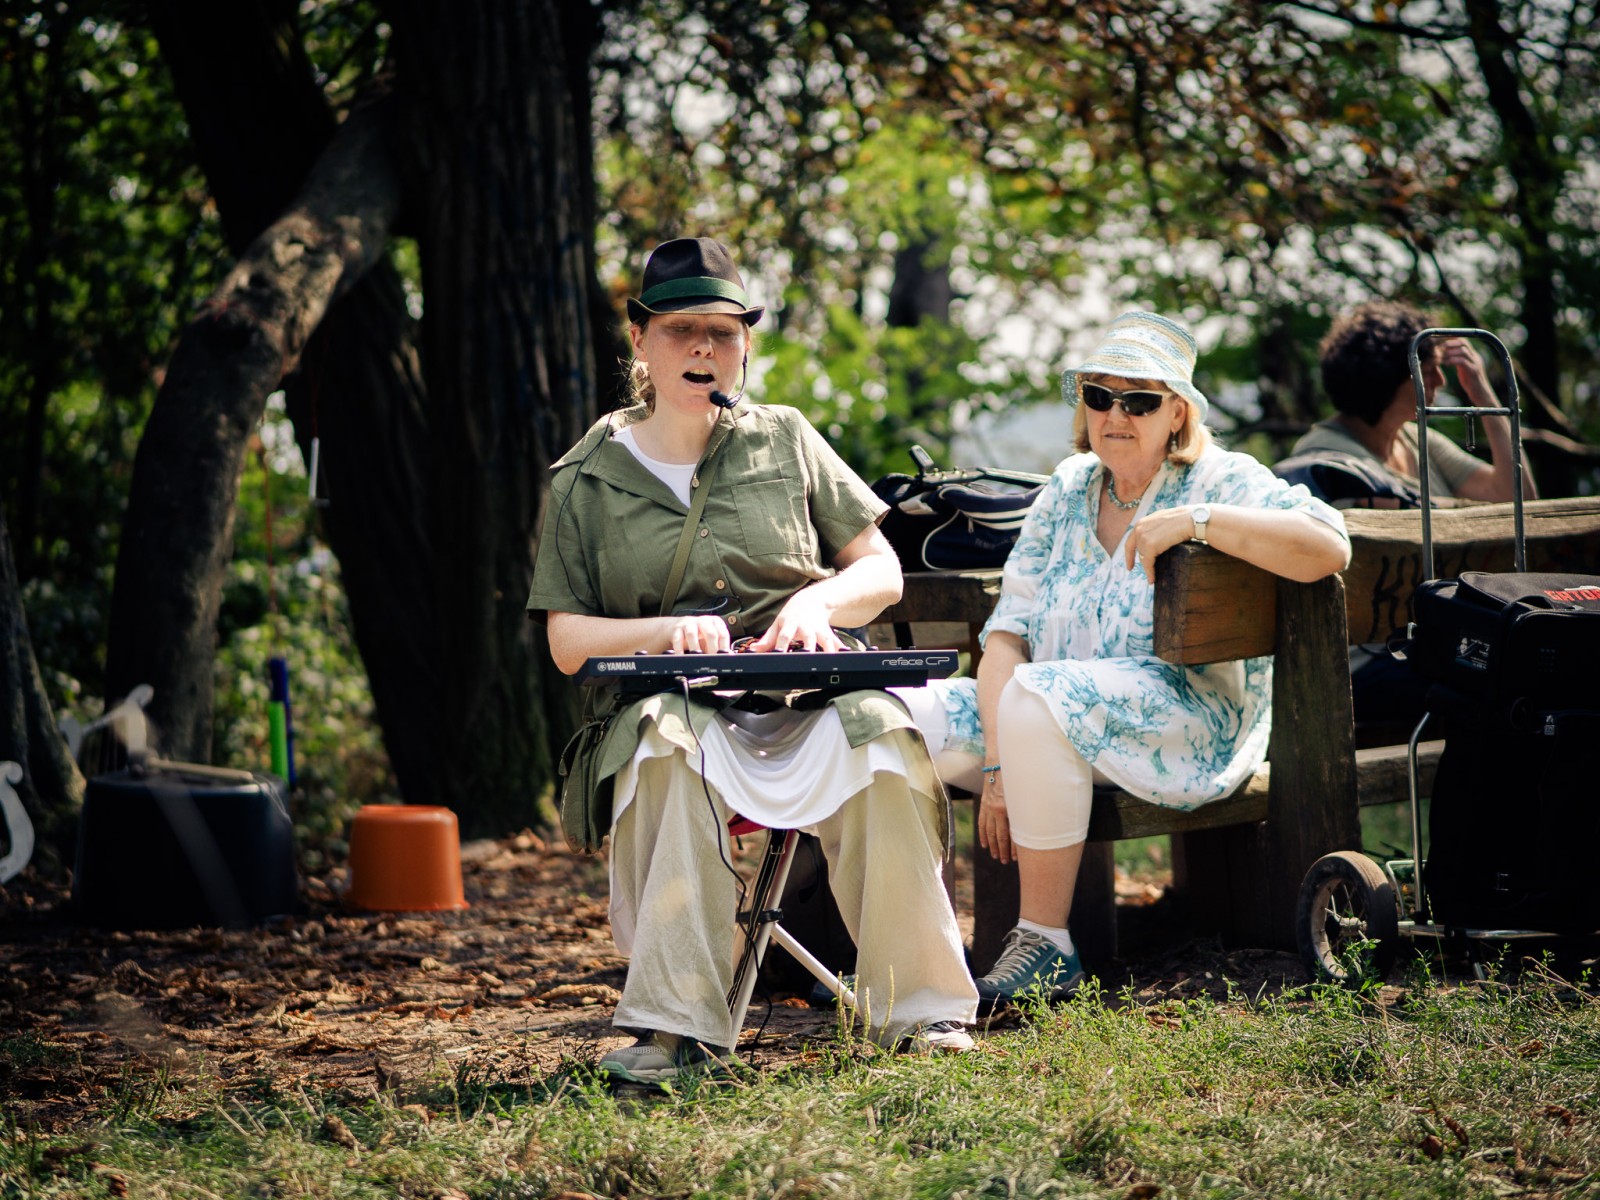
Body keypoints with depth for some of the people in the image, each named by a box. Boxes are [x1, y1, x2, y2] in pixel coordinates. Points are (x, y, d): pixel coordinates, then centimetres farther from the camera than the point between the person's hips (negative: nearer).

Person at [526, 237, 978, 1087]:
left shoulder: (785, 440, 15)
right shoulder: (588, 481, 13)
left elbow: (882, 573, 15)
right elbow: (566, 641, 8)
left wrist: (817, 602, -8)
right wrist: (668, 632, -12)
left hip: (810, 691, 1)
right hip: (673, 695, -1)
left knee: (880, 741, -35)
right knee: (666, 749, -39)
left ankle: (920, 1011, -28)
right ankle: (677, 1029, -41)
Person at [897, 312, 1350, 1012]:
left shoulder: (1219, 483, -2)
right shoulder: (1069, 490, 13)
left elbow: (1330, 548, -20)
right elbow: (1008, 631, 4)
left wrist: (1196, 521, -23)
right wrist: (999, 764, -11)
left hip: (1192, 730, -6)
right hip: (1049, 727, 6)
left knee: (1035, 697, -35)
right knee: (902, 717, -15)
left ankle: (1046, 943, -29)